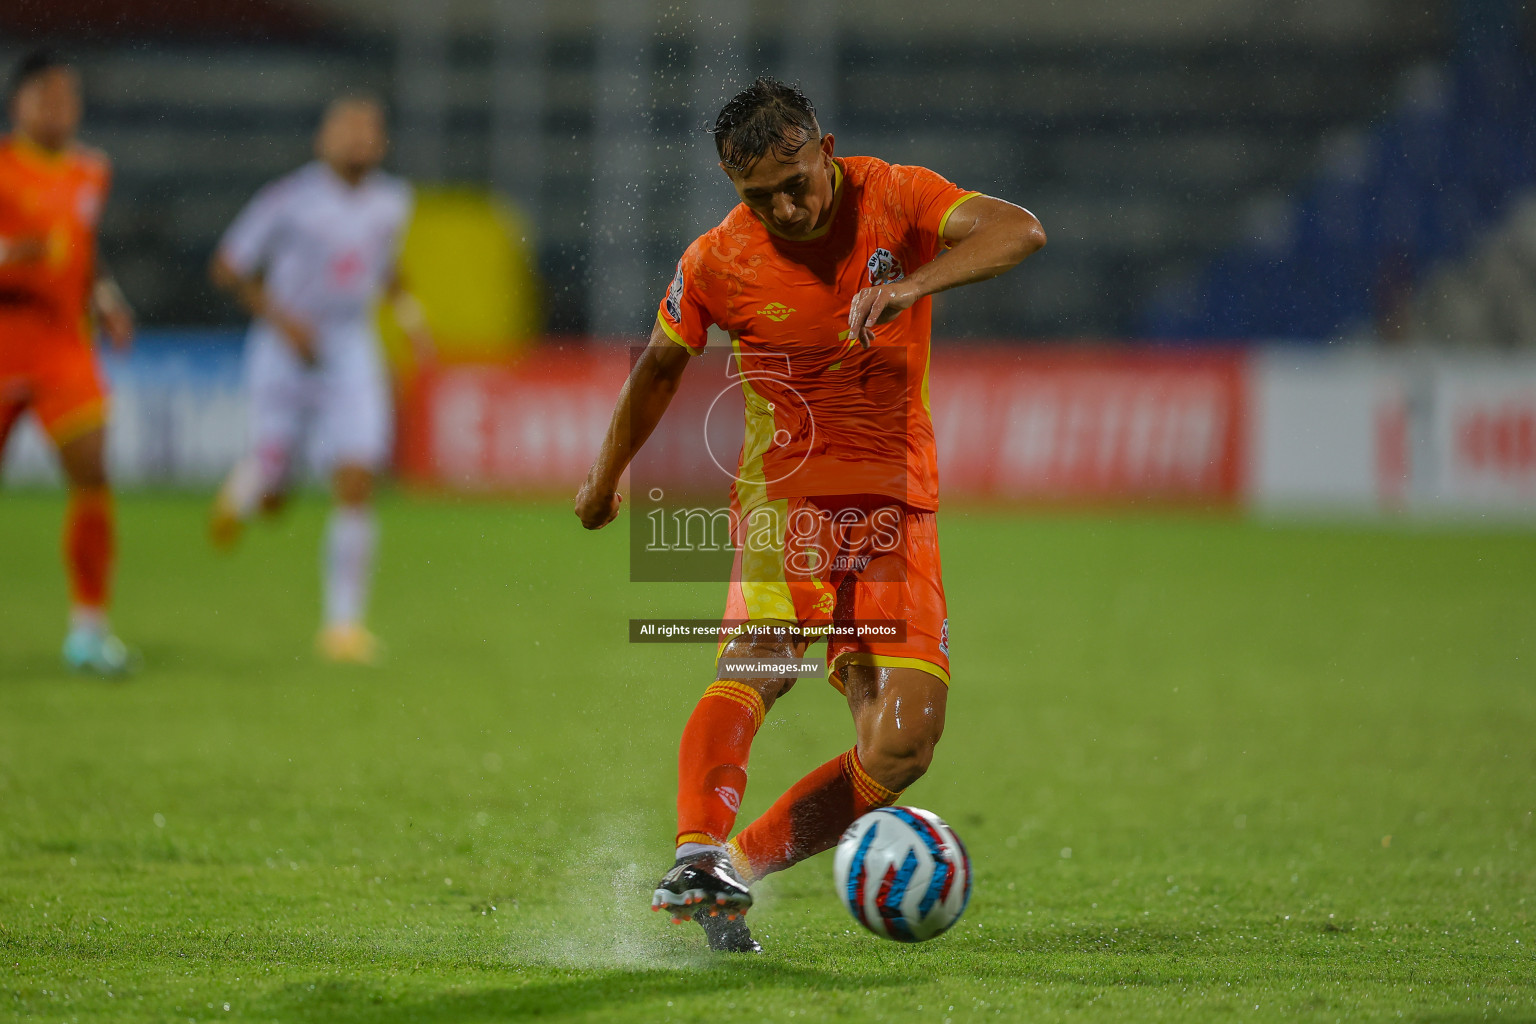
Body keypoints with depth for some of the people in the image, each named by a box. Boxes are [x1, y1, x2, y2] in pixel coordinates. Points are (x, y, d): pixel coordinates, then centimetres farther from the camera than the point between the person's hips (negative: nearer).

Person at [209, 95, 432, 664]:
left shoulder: (392, 201, 5)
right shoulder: (289, 200, -11)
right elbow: (226, 267, -5)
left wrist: (408, 313, 9)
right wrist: (278, 316, -17)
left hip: (352, 357, 3)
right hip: (285, 355, -3)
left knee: (356, 488, -11)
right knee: (273, 497, 1)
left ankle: (344, 623, -6)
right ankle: (241, 491, 40)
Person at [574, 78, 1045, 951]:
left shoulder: (894, 199, -7)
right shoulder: (719, 264, -5)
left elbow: (1019, 231, -23)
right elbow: (661, 364, 14)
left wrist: (912, 285, -39)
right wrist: (607, 479, 25)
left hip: (897, 501, 2)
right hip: (786, 488, -2)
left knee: (904, 741, -9)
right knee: (759, 662, -32)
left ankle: (738, 869, 2)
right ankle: (698, 861, -48)